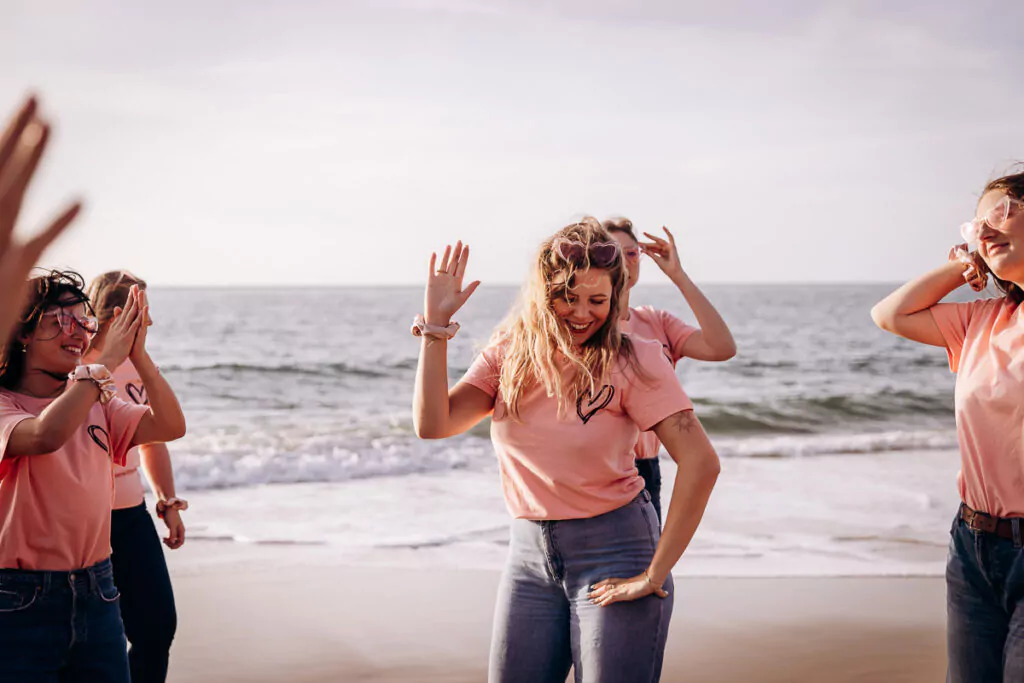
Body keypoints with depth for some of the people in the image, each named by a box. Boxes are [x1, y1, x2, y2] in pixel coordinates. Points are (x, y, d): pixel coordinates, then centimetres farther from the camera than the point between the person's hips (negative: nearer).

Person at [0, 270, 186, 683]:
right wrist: (105, 360, -23)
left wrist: (138, 355, -11)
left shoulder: (97, 403, 10)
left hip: (95, 595, 6)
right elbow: (46, 435, -31)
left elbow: (169, 427, -1)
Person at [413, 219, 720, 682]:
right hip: (529, 554, 4)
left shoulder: (634, 361, -12)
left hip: (612, 552, -4)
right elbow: (432, 424, -9)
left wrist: (654, 575, -19)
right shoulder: (509, 354, 2)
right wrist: (435, 325, -12)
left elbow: (700, 463, -20)